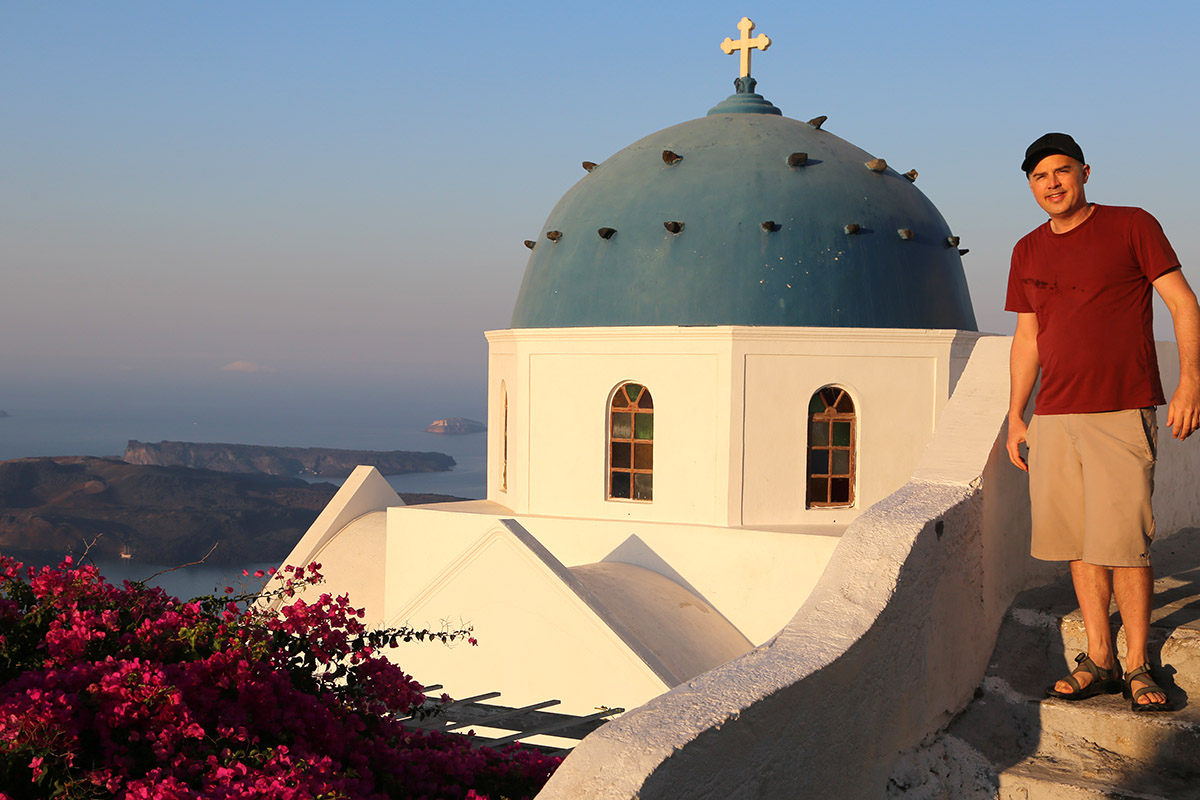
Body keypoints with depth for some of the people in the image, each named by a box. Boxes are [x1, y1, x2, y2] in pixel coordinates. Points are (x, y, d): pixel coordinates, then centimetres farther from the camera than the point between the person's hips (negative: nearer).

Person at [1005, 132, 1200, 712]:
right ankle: (1099, 660, 12)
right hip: (1054, 415, 5)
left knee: (1123, 541, -8)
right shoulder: (1028, 252, 15)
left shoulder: (1132, 226, 1)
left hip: (1122, 410, -5)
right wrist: (1015, 416, 16)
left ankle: (1138, 665, 2)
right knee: (1079, 540, 4)